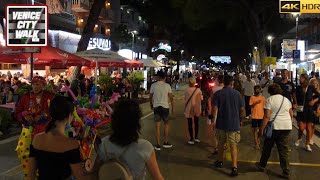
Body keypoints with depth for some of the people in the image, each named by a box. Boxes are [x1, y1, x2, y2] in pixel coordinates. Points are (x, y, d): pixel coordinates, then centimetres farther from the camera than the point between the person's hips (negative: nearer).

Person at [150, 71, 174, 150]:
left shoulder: (153, 85, -2)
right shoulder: (167, 85, -4)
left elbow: (151, 96, 5)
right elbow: (171, 97, -2)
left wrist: (151, 105, 21)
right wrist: (173, 107, 9)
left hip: (156, 107, 1)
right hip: (165, 107, -1)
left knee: (157, 126, 6)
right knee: (166, 124, 18)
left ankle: (158, 145, 9)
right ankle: (166, 142, 19)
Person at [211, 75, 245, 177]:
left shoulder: (218, 93, -5)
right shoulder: (237, 93, -1)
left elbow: (214, 108, -11)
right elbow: (242, 109, 2)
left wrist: (213, 119, 0)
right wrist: (240, 120, 15)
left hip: (221, 123, 0)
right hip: (234, 124, 0)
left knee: (220, 143, 18)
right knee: (234, 146, 2)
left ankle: (220, 162, 35)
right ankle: (234, 167, -6)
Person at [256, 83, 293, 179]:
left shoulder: (269, 99, -7)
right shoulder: (286, 100, 10)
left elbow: (267, 116, -14)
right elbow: (291, 114, 17)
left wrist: (261, 129, -12)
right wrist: (290, 123, 33)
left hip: (273, 127, -4)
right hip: (286, 127, 4)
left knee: (267, 147, 12)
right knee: (284, 149, 7)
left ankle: (262, 165, 28)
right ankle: (286, 172, 9)